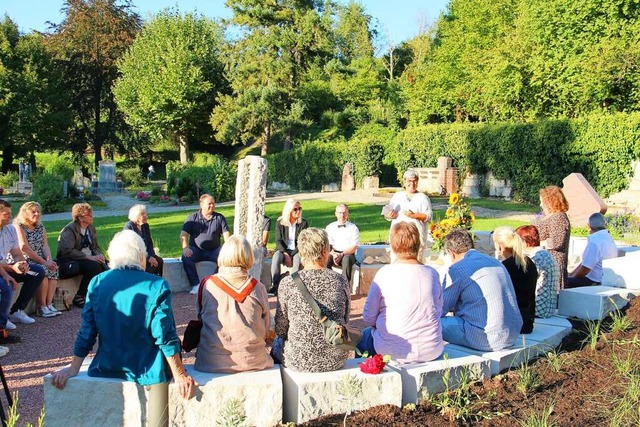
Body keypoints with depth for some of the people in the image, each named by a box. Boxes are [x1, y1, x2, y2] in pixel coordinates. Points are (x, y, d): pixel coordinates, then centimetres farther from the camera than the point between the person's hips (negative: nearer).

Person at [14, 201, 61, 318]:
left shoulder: (41, 227, 16)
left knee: (54, 269, -22)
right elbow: (25, 248, -15)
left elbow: (45, 246, 7)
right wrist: (44, 262, -19)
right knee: (43, 271, -30)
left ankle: (49, 304, -23)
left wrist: (49, 260, -14)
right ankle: (42, 307, -24)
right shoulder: (19, 226, -5)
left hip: (41, 261, 6)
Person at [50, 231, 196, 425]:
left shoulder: (98, 283, -5)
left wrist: (73, 369, 6)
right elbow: (165, 336, -17)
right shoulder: (157, 286, -15)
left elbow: (87, 332, -3)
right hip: (149, 371, -4)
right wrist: (180, 376, -11)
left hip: (107, 369, 4)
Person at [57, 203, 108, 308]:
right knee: (94, 266, -33)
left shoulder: (91, 228, 13)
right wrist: (88, 257, -26)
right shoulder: (69, 230, -11)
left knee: (104, 266, -21)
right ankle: (79, 297, -19)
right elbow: (67, 251, -22)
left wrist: (100, 255, -3)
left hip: (90, 259, 7)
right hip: (69, 263, -7)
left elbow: (96, 246, 21)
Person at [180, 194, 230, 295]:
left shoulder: (219, 218, 9)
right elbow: (183, 234, -1)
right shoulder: (193, 217, 6)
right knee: (186, 257, -31)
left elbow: (226, 235, 2)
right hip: (196, 250, -1)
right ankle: (195, 285, -26)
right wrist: (185, 248, -20)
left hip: (213, 250, 1)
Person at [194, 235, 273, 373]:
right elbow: (265, 329, 5)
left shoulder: (207, 285, -4)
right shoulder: (258, 288, -5)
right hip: (252, 362, 0)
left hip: (211, 364, 1)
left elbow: (199, 318, 10)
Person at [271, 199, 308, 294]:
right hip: (283, 250, 1)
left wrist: (291, 255, -16)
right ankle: (274, 285, -35)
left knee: (298, 257, -36)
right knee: (276, 256, -33)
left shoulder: (303, 223, 2)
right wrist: (285, 254, -17)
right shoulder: (280, 223, 4)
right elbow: (278, 241, -1)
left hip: (296, 251, -1)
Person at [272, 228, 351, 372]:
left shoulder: (288, 283, -13)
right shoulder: (340, 281, -7)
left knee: (277, 343, 28)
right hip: (337, 360, 2)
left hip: (299, 362, -2)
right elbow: (345, 321, 5)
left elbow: (280, 329, -4)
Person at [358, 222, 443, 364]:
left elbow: (368, 318, -7)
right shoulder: (432, 273, -3)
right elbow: (439, 311, 9)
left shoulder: (384, 274, -12)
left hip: (395, 352, -4)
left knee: (365, 336, 26)